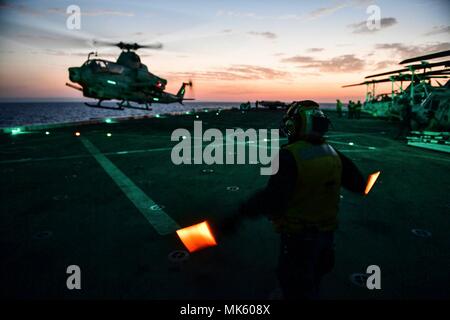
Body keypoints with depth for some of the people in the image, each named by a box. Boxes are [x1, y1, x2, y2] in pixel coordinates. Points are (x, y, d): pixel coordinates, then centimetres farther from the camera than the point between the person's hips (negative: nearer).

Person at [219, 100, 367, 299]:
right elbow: (359, 184, 6)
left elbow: (273, 197, -36)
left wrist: (239, 214, -34)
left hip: (298, 236, -6)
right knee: (310, 287, 29)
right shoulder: (332, 154, -3)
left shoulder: (290, 155, -24)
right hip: (326, 233, 7)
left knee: (297, 291, 14)